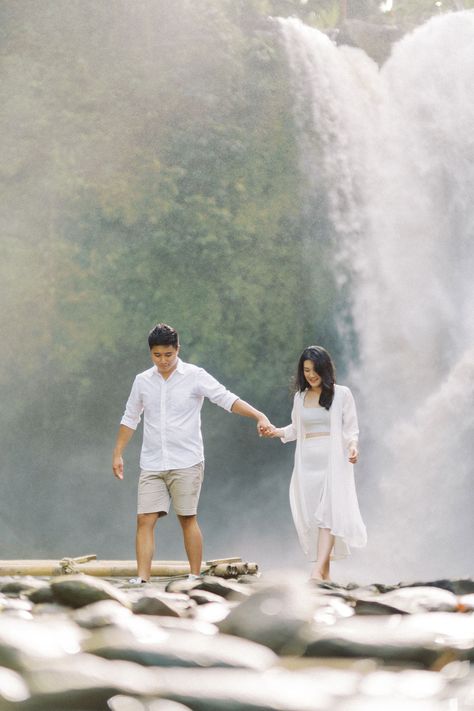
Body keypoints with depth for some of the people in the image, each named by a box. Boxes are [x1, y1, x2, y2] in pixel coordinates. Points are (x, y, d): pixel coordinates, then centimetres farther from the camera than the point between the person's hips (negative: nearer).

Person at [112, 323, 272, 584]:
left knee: (188, 520, 1)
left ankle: (195, 577, 9)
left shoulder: (195, 376, -4)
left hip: (186, 463, -3)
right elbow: (130, 419, 18)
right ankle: (142, 579, -8)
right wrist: (117, 454, 17)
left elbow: (228, 399, -12)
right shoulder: (142, 381, 8)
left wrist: (259, 416, -25)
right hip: (152, 464, 3)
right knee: (145, 520, -6)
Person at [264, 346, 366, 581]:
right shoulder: (300, 397, 14)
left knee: (327, 514, -16)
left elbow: (351, 429, 2)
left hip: (333, 462, -5)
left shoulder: (341, 394, 1)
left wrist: (353, 445, -18)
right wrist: (277, 432, 4)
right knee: (311, 516, 2)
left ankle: (317, 571, -27)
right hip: (307, 462, 5)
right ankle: (325, 571, 9)